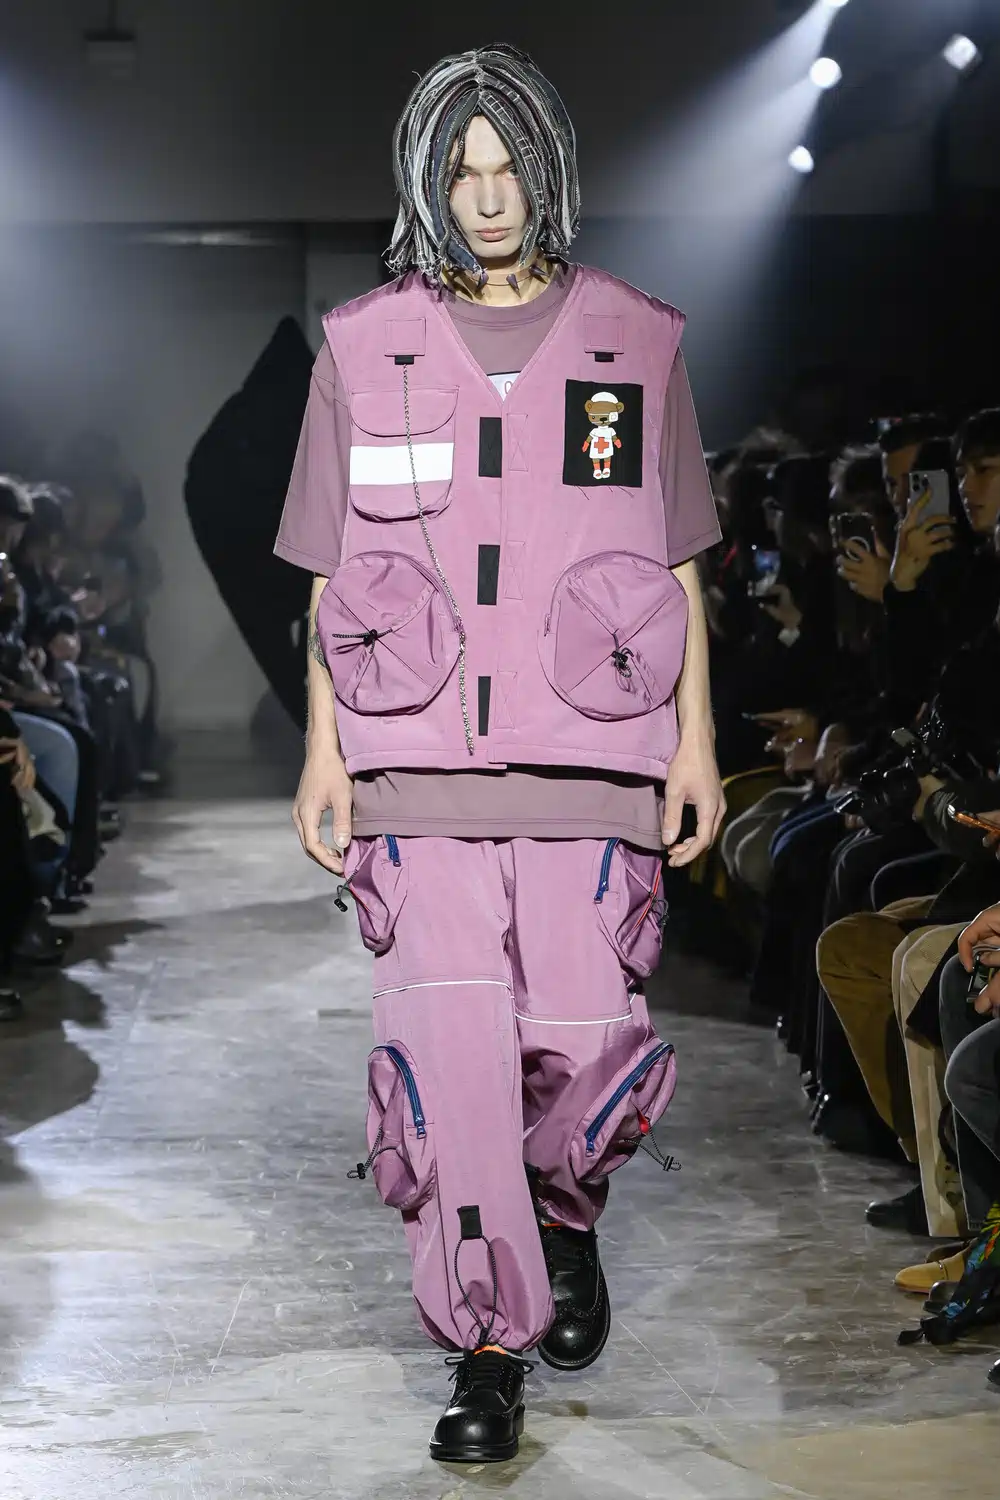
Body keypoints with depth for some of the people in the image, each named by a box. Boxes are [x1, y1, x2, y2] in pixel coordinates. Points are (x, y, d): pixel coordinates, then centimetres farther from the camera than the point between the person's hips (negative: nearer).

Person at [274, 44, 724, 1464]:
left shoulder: (635, 342, 9)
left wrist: (696, 737, 6)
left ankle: (567, 1216, 30)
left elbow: (677, 565, 12)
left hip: (590, 760, 0)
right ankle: (489, 1347, 5)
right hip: (418, 763, 0)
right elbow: (332, 575, 11)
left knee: (586, 1038, -4)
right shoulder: (365, 348, 9)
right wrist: (324, 748, 6)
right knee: (448, 1046, -7)